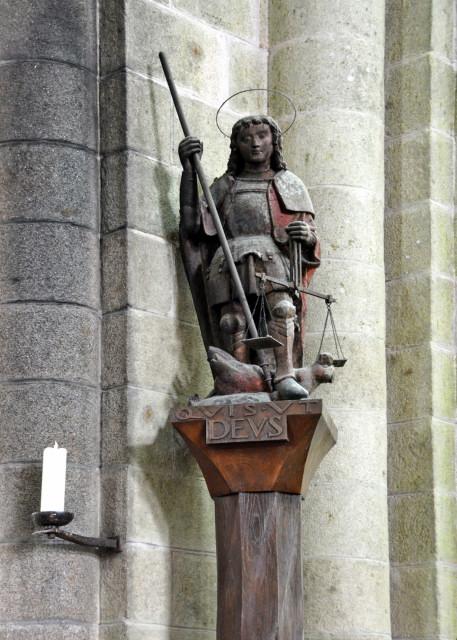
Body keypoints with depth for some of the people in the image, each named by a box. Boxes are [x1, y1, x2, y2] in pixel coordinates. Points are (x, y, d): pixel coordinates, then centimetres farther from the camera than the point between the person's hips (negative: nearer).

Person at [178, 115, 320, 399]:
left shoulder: (291, 185, 27)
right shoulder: (224, 187, 29)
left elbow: (311, 244, 19)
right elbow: (193, 225, 12)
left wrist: (306, 237, -8)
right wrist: (188, 169, 8)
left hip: (274, 258, -1)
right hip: (230, 258, 1)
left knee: (282, 306, -31)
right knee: (233, 321, -24)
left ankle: (286, 376, -47)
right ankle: (241, 391, -35)